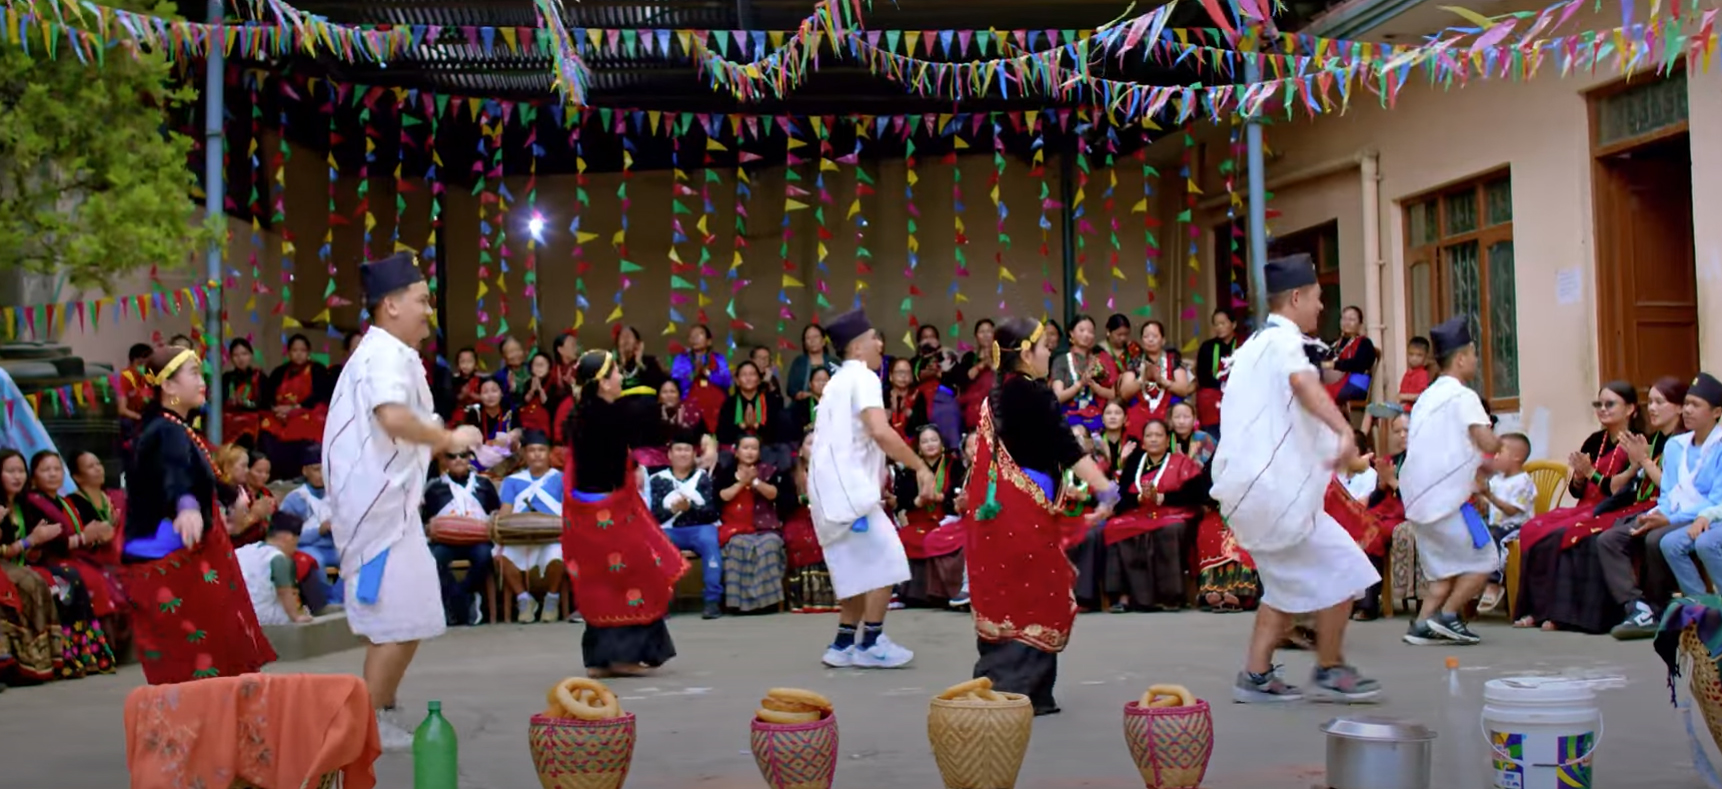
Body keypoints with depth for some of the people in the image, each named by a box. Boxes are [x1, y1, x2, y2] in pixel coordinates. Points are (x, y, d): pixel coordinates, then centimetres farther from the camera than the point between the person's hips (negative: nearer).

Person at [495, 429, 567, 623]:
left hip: (553, 538, -2)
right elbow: (504, 515, 5)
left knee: (556, 557, -35)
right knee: (502, 555, -30)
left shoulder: (561, 479, 11)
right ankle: (523, 598, -3)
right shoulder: (512, 481, 16)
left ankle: (552, 599, -3)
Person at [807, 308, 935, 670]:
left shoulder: (838, 381, 21)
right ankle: (870, 644, -2)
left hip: (831, 486, 10)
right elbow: (880, 432, -24)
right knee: (885, 561, -5)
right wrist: (920, 466, -18)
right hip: (847, 486, -10)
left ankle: (844, 644, 16)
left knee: (859, 566, 14)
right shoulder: (862, 377, -9)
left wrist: (876, 478, 32)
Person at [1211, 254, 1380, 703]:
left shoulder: (1255, 343, 18)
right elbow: (1303, 382, -34)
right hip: (1273, 486, -10)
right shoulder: (1283, 339, -12)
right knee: (1342, 570, -3)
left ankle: (1256, 676, 14)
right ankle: (1329, 671, 8)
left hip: (1248, 485, 10)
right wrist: (1344, 429, -49)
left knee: (1289, 581, 16)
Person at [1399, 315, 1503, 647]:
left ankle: (1422, 623, 5)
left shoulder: (1428, 396, 17)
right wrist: (1497, 439, 4)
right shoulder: (1463, 396, -9)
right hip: (1447, 498, -8)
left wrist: (1476, 464, 15)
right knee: (1485, 561, 4)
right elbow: (1489, 443, -18)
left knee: (1443, 569, 15)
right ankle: (1447, 616, -2)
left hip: (1418, 498, 8)